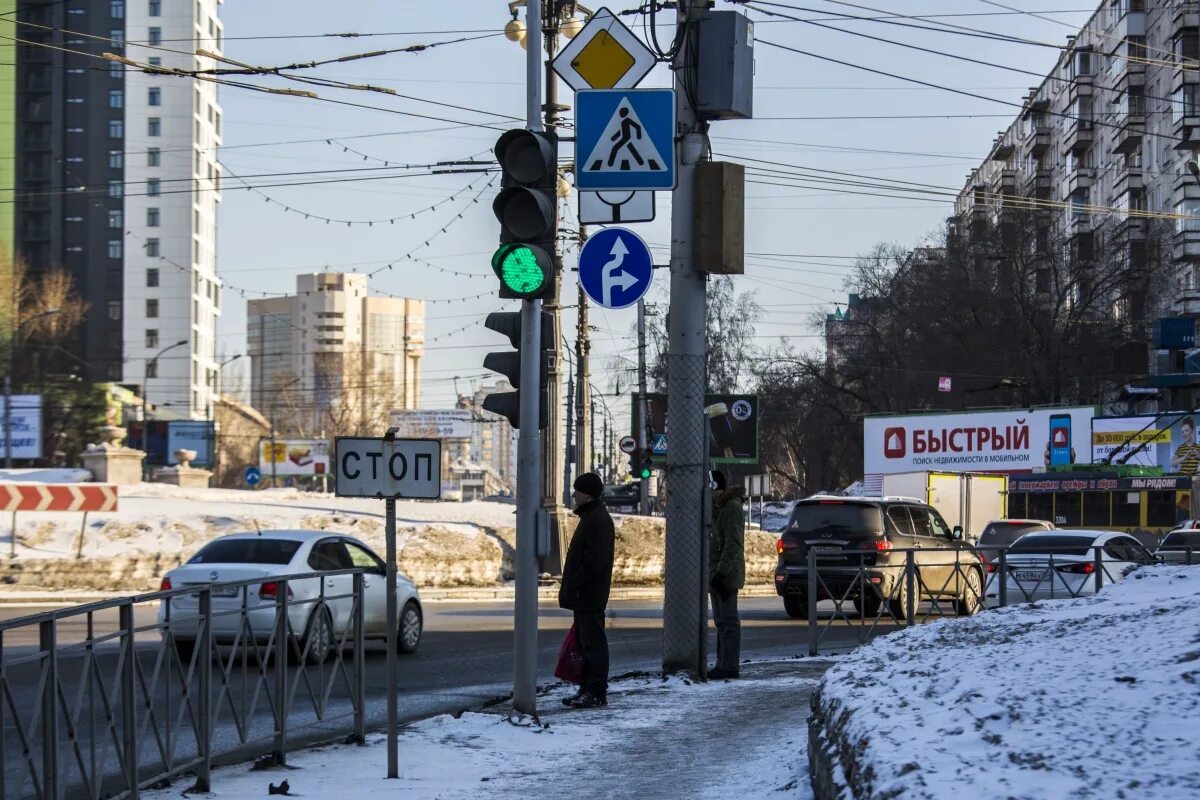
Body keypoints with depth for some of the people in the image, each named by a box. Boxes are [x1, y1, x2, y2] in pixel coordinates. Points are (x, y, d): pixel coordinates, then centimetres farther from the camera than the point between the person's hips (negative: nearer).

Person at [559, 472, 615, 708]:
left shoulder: (597, 520, -16)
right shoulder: (590, 516, 17)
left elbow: (594, 560, -23)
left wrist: (575, 585, -19)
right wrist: (571, 587, 19)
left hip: (589, 596, -11)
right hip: (584, 596, 11)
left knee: (593, 642, -7)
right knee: (585, 641, 13)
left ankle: (597, 692, -5)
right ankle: (588, 689, 18)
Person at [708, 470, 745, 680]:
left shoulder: (731, 507, -13)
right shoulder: (716, 507, 19)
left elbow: (733, 544, -21)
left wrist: (721, 573, -25)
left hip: (727, 576, -11)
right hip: (716, 575, 11)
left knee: (728, 621, -10)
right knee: (721, 621, 12)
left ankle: (729, 666, -10)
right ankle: (723, 664, 17)